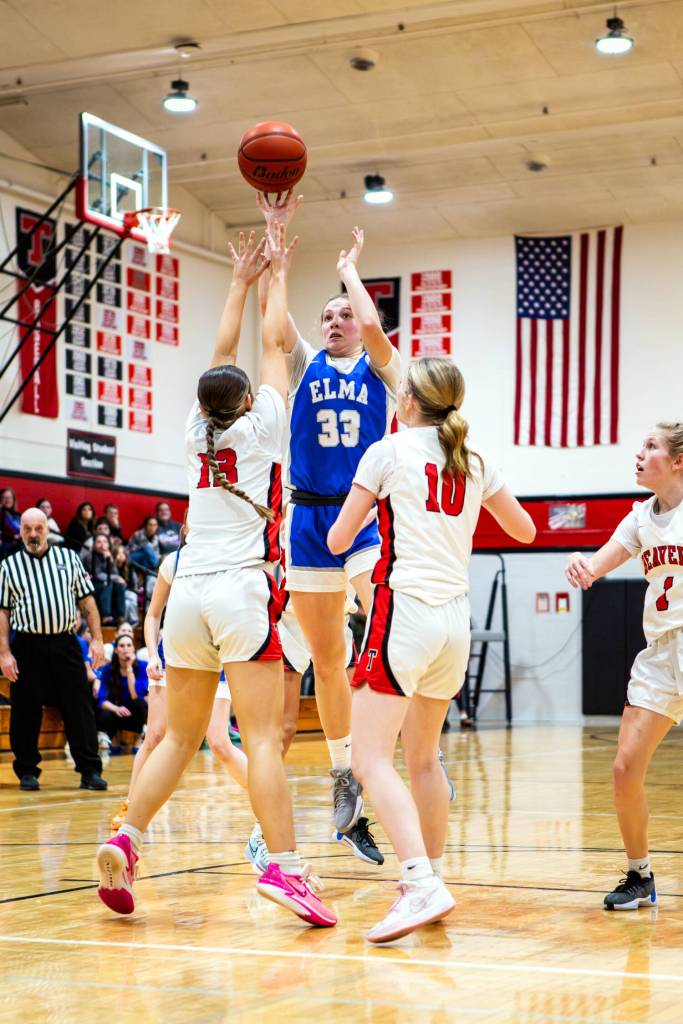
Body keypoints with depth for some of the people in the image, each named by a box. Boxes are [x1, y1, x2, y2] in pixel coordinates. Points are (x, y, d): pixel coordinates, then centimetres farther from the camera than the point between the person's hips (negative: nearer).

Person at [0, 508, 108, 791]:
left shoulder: (68, 557, 11)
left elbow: (86, 600, 11)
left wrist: (96, 639, 2)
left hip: (65, 644, 1)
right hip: (27, 647, -1)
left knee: (80, 708, 0)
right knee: (26, 712, 3)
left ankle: (90, 770, 5)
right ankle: (27, 770, 15)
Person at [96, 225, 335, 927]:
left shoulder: (196, 434, 13)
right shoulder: (260, 429, 3)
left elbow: (222, 355, 25)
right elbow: (273, 345, 13)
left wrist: (239, 282, 34)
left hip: (187, 593, 5)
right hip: (242, 590, -5)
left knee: (180, 737, 12)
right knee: (264, 738, -11)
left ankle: (126, 838, -2)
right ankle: (282, 865, -19)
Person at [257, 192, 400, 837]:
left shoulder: (379, 369, 6)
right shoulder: (304, 366, 12)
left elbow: (373, 326, -16)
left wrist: (349, 269, 0)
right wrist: (274, 232, -7)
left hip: (368, 512, -3)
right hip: (308, 517, 3)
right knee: (326, 656, 8)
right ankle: (343, 773, 21)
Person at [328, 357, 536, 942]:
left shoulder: (388, 452, -2)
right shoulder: (476, 463, 11)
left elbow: (338, 541, 2)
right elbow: (525, 530, 25)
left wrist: (362, 510, 24)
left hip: (405, 610, -6)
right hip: (456, 618, 6)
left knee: (372, 760, -10)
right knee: (423, 758, 20)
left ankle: (422, 887, -25)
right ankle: (434, 880, 25)